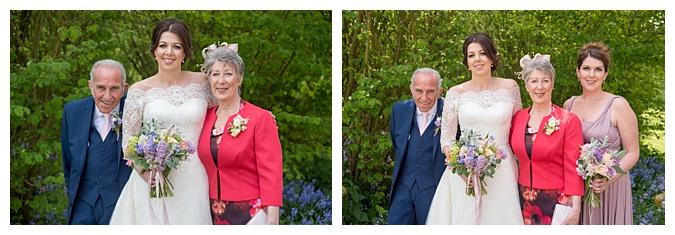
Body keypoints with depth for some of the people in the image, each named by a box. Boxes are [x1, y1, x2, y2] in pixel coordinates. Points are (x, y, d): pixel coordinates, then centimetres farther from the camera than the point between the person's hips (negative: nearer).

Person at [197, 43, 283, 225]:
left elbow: (271, 175, -15)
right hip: (214, 214, 5)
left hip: (250, 214, -5)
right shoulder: (206, 117, 4)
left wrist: (271, 221, -21)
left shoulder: (261, 119, -11)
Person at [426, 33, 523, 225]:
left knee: (500, 219, 3)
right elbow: (446, 138, 3)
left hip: (502, 173, 1)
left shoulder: (510, 88, 3)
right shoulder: (456, 93, 0)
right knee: (464, 220, 1)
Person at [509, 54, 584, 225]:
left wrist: (575, 210, -17)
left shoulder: (569, 121, -10)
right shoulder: (518, 118, 3)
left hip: (556, 202, -4)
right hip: (525, 200, 4)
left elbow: (573, 168, -11)